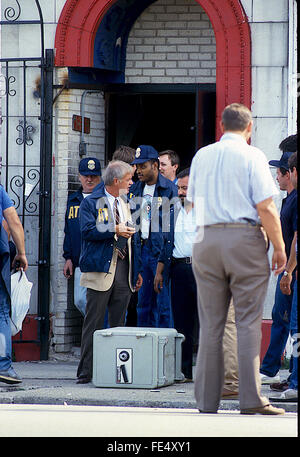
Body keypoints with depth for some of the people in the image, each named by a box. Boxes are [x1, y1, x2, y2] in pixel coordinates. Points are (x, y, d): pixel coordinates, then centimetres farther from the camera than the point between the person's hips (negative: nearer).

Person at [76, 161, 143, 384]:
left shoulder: (126, 204, 19)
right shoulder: (91, 203, 0)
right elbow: (88, 231, -14)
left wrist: (137, 270, 16)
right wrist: (115, 231, -15)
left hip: (124, 269, 6)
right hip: (101, 269, -6)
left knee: (118, 323, 6)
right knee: (94, 322, -5)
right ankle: (86, 372, -3)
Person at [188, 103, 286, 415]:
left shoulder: (201, 156, 11)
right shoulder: (252, 156, -3)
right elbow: (266, 207, -10)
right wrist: (279, 247, -4)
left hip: (206, 238, 4)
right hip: (245, 237, -4)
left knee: (210, 324, 7)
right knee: (248, 322, -4)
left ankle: (207, 400, 6)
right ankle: (250, 399, -9)